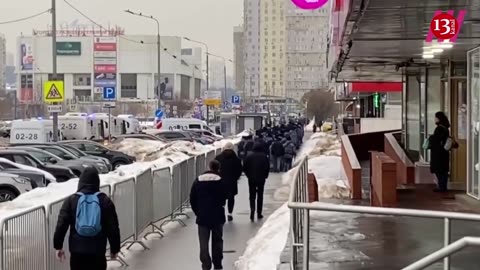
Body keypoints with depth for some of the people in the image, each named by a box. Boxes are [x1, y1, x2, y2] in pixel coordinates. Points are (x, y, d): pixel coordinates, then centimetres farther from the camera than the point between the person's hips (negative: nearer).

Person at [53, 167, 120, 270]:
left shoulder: (71, 200, -1)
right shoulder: (105, 201, -1)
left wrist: (58, 246, 5)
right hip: (98, 251, 0)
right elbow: (113, 228, -1)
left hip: (77, 250, 0)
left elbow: (61, 225, -5)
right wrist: (115, 248, 8)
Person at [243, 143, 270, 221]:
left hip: (251, 179, 0)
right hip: (261, 179, 0)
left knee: (252, 196, 7)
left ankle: (252, 209, -18)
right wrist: (265, 176, 9)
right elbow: (267, 167, -5)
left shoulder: (249, 157, -2)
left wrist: (249, 175, 11)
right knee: (260, 196, 10)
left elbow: (245, 168, -2)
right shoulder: (264, 157, -4)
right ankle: (259, 214, 13)